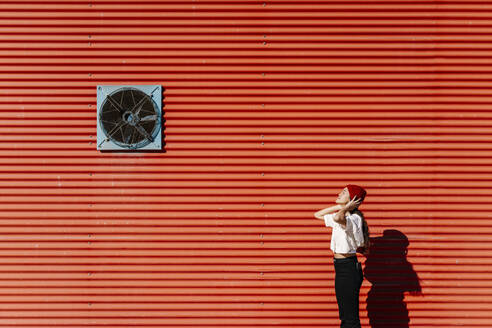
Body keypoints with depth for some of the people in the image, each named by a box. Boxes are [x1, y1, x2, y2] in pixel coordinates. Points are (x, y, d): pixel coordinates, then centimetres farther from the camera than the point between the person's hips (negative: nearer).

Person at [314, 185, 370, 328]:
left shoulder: (353, 219, -17)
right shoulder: (343, 217, 10)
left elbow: (338, 218, -40)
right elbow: (318, 215, 20)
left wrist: (346, 208, -20)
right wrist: (339, 207, 10)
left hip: (348, 268, -9)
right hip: (341, 268, 9)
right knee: (344, 316, 16)